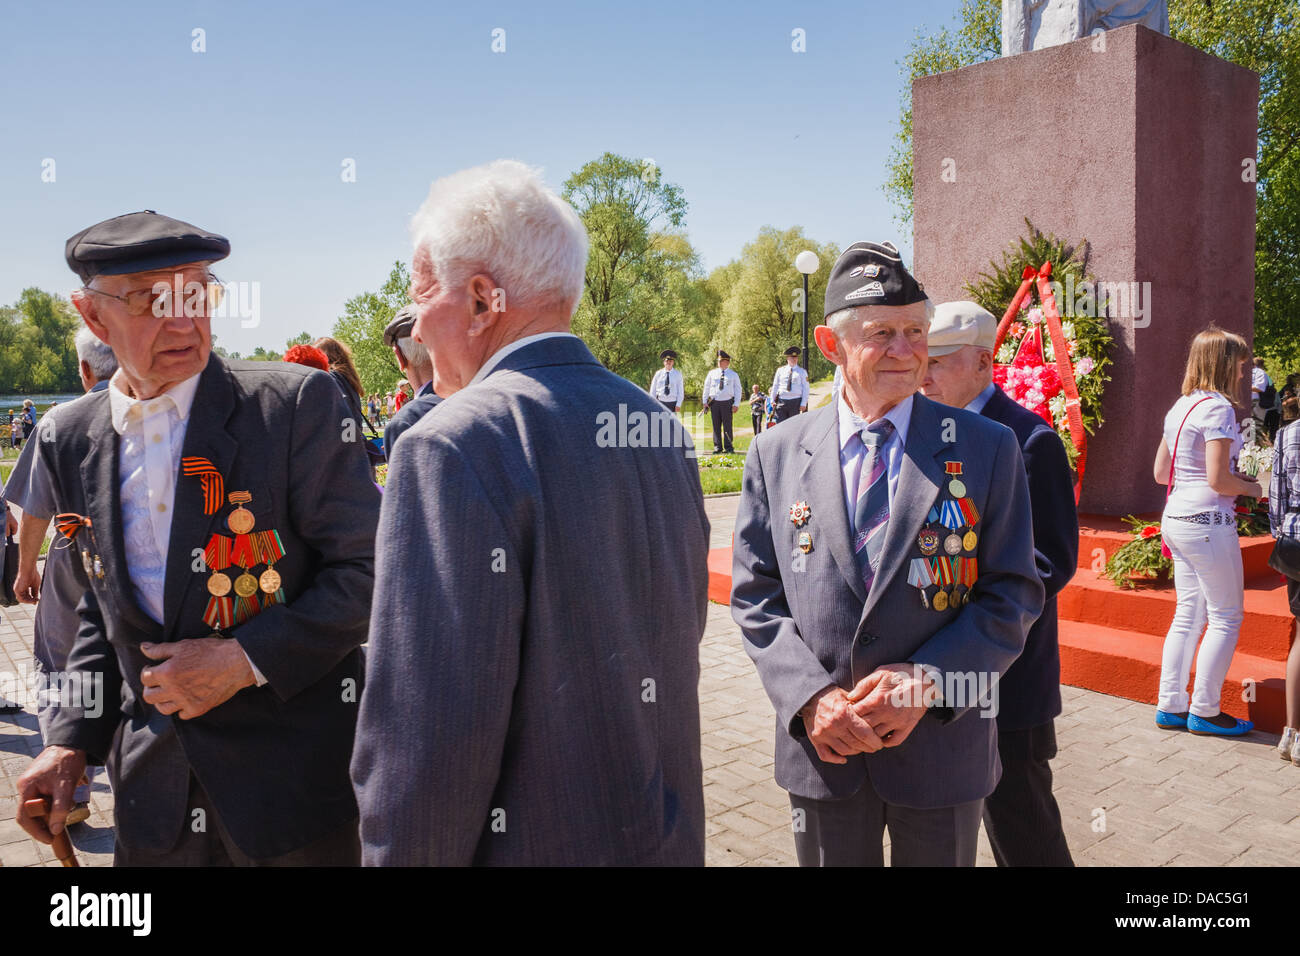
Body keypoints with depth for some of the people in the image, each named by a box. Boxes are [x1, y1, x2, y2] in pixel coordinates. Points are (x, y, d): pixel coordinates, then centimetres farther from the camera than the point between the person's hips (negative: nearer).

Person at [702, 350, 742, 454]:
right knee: (716, 426, 3)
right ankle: (717, 447, 8)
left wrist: (736, 404, -3)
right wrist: (705, 401, 7)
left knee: (727, 426, -1)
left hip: (727, 402, -2)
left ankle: (729, 447, 5)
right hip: (714, 402, 2)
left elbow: (738, 390, 5)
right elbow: (706, 387, 13)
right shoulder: (712, 373, 10)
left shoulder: (733, 375, 6)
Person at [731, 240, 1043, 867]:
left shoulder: (987, 449, -4)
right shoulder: (775, 454, -1)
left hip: (941, 744, 0)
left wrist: (928, 682, -17)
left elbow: (1013, 595, -4)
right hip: (819, 748, 1)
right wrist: (810, 695, -13)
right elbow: (755, 596, 0)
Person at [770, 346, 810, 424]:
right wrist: (773, 400, 9)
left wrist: (803, 403, -7)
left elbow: (805, 388, 2)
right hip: (781, 401, 1)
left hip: (795, 402, -1)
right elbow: (775, 386, 15)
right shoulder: (780, 370, 12)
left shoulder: (802, 372, 7)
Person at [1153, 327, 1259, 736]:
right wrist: (1253, 487, -2)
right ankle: (1204, 711, 10)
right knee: (1226, 617, 3)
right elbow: (1218, 479, -19)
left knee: (1188, 615, 14)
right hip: (1208, 522, -9)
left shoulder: (1180, 407, 12)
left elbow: (1161, 472, 15)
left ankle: (1170, 706, 18)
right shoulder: (1218, 407, -14)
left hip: (1177, 519, 9)